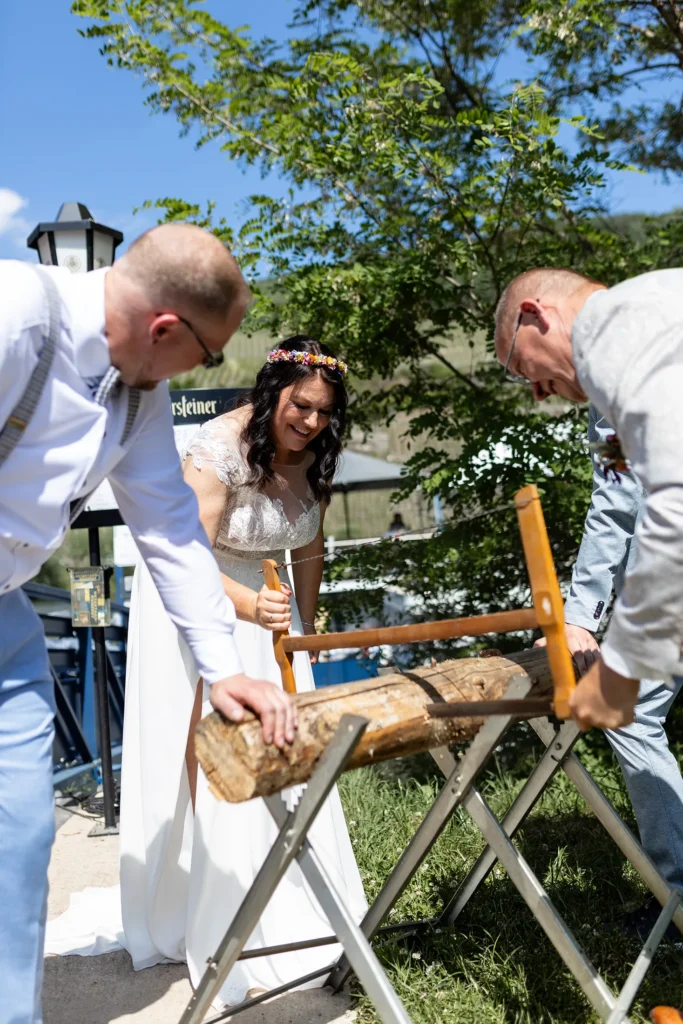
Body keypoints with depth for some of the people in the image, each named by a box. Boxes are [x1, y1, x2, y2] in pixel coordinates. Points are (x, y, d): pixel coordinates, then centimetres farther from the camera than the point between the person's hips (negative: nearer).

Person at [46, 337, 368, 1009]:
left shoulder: (314, 459, -3)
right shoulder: (221, 446, -26)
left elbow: (308, 550, 7)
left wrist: (304, 630, 9)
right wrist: (248, 605, -48)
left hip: (263, 600, 7)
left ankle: (292, 906, 24)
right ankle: (223, 927, 11)